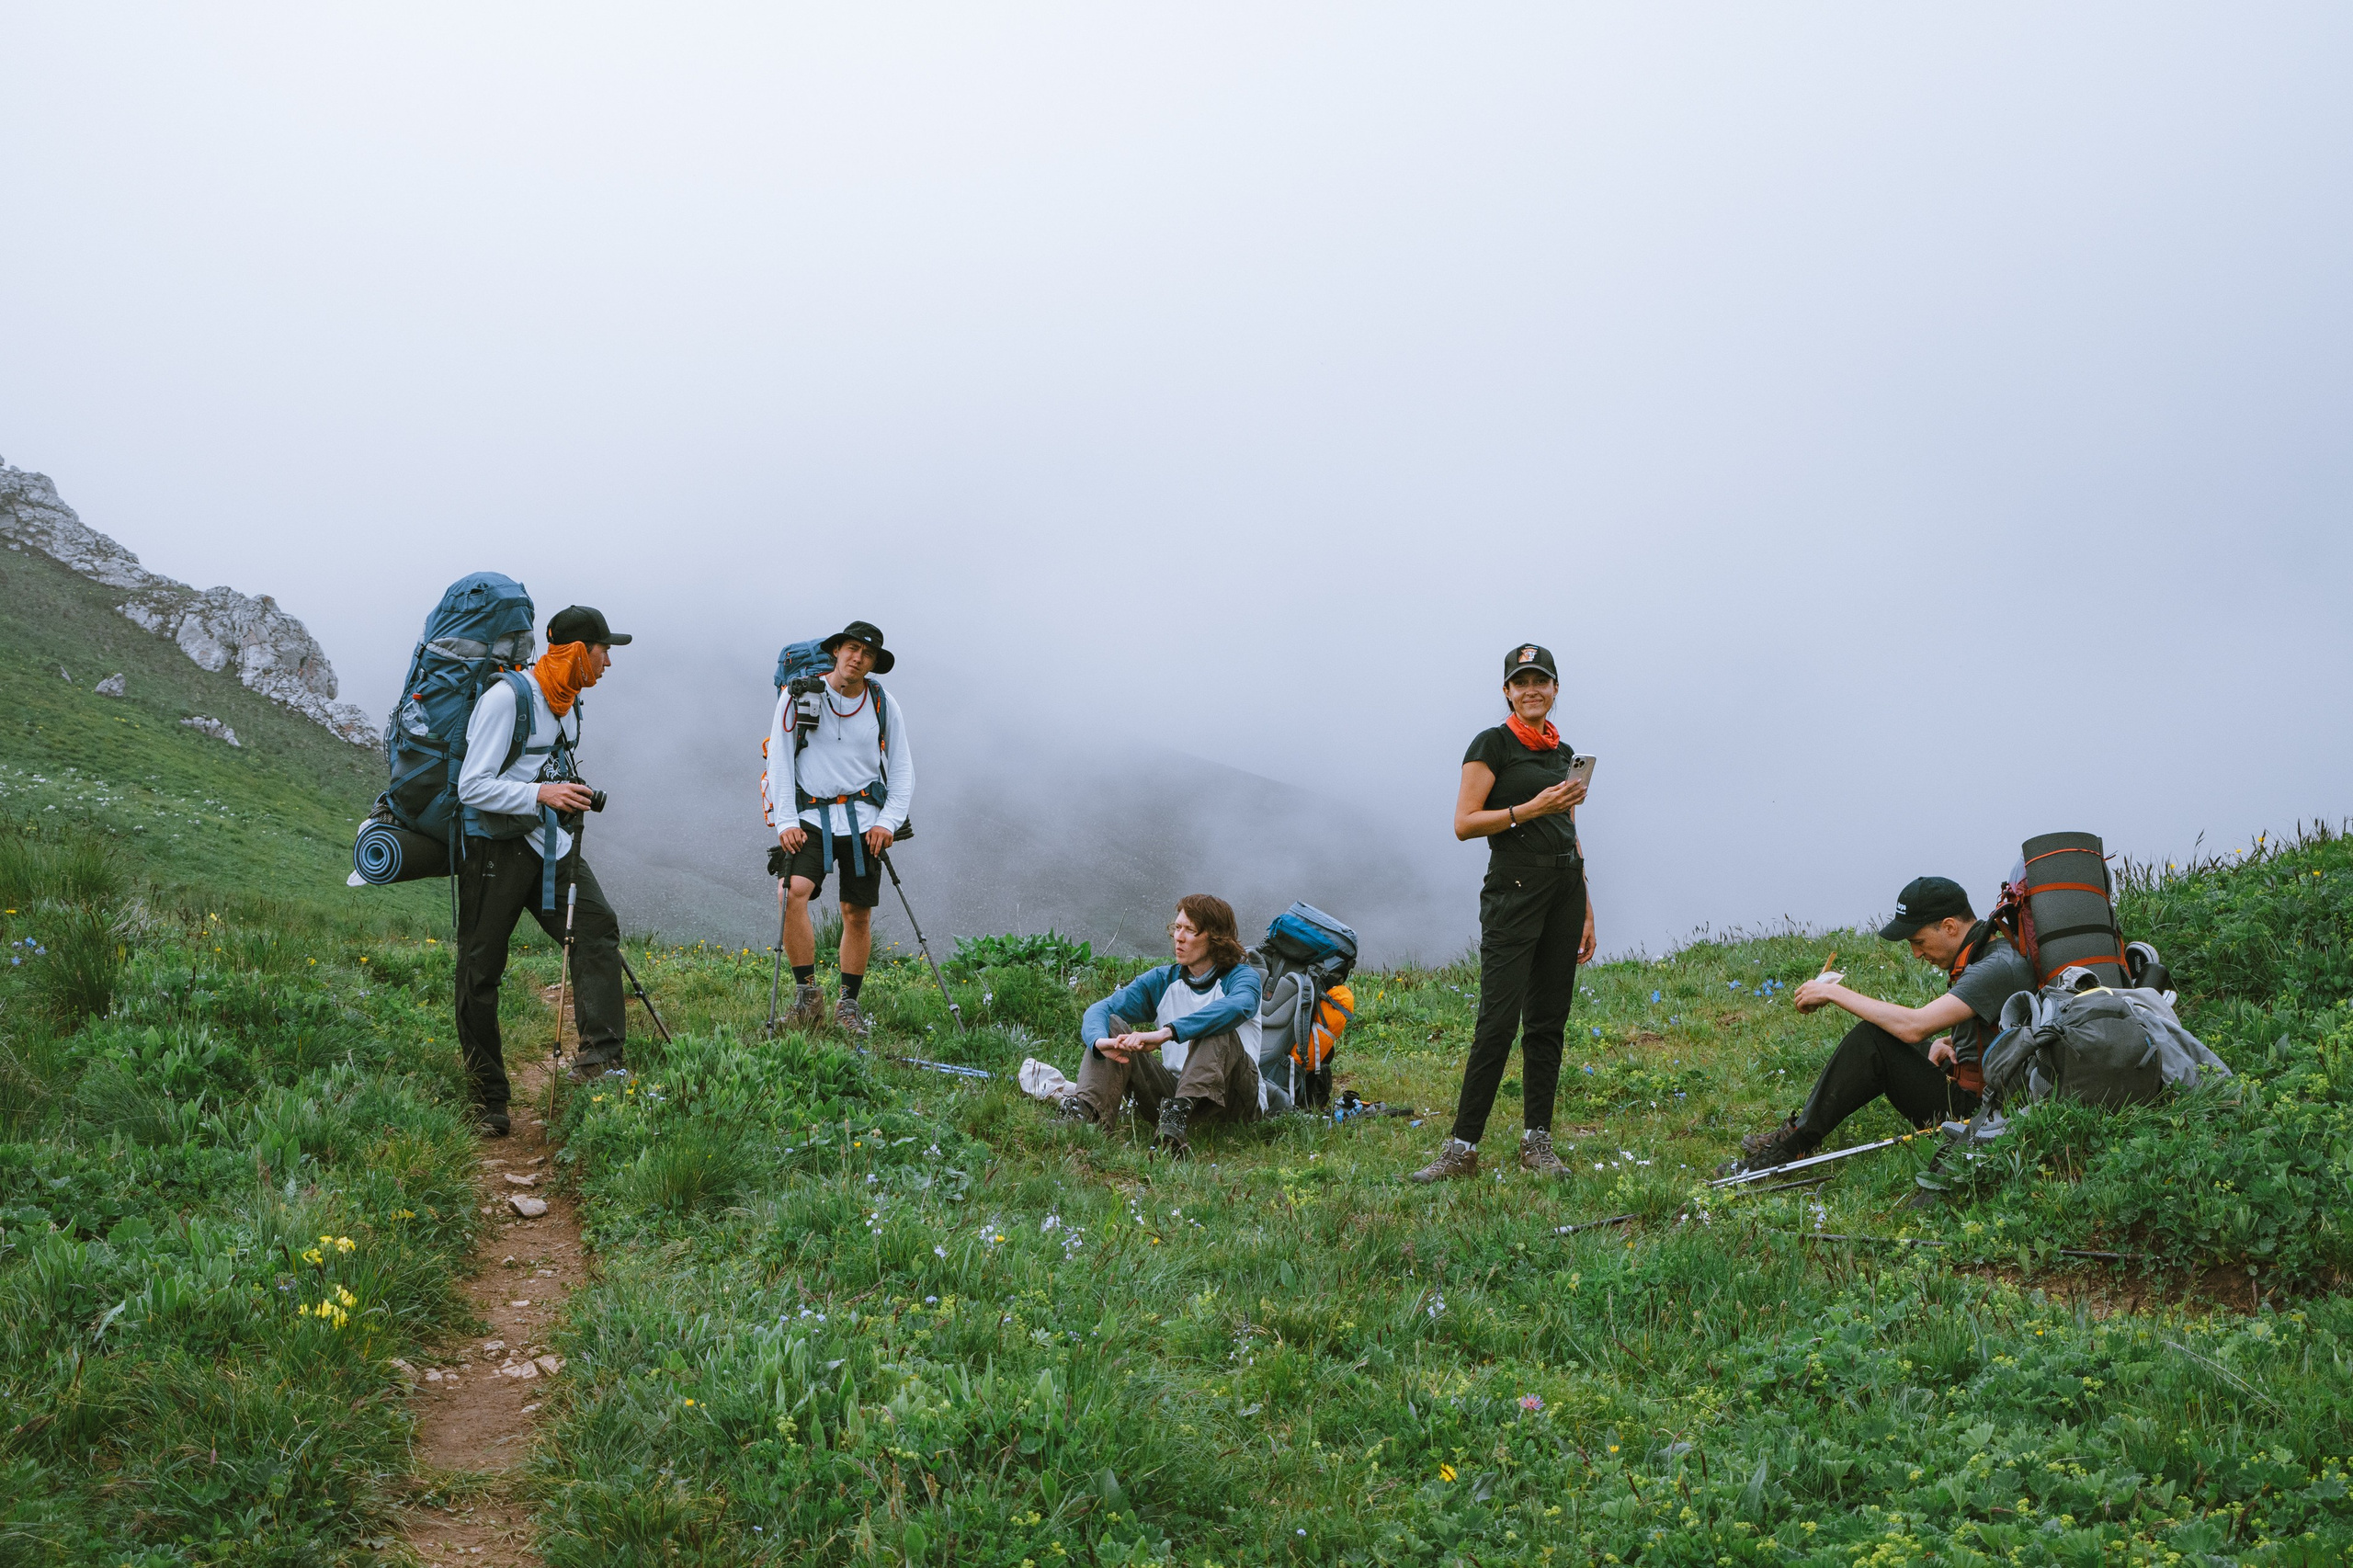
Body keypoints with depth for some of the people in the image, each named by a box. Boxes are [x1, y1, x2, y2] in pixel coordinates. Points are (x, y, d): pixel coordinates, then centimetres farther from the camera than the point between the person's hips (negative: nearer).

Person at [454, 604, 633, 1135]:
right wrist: (540, 794, -29)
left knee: (597, 928, -19)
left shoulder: (570, 703, 11)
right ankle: (488, 1101, 8)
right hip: (495, 846, -6)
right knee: (481, 973, 0)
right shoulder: (505, 698, -15)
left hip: (550, 844, 6)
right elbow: (472, 787, -20)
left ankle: (601, 1051, -26)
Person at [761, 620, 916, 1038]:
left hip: (863, 818, 2)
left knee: (858, 915, 2)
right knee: (793, 892, -24)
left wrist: (889, 821, -4)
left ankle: (848, 1005, 19)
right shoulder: (800, 696, -1)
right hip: (810, 815, -2)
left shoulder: (884, 706, 5)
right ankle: (807, 994, -13)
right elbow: (779, 762, -1)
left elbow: (902, 771, 10)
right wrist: (785, 821, -10)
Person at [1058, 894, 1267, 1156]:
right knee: (1112, 1025, -9)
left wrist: (1167, 1033, -40)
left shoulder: (1241, 977, -3)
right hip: (1174, 1087, 4)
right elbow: (1100, 1009, -2)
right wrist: (1100, 1040, -29)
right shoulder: (1162, 980, 10)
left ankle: (1177, 1117, -44)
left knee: (1216, 1031, -30)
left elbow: (1239, 1005, -30)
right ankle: (1082, 1112, -31)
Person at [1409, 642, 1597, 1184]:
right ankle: (1463, 1147, -6)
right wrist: (1531, 808, -18)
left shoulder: (1564, 753, 16)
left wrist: (1586, 910, 17)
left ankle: (1537, 1143, 12)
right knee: (1499, 1021, -10)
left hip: (1564, 887, 6)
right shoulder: (1492, 744, -3)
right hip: (1514, 889, -6)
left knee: (1548, 1021, 6)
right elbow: (1465, 823, -10)